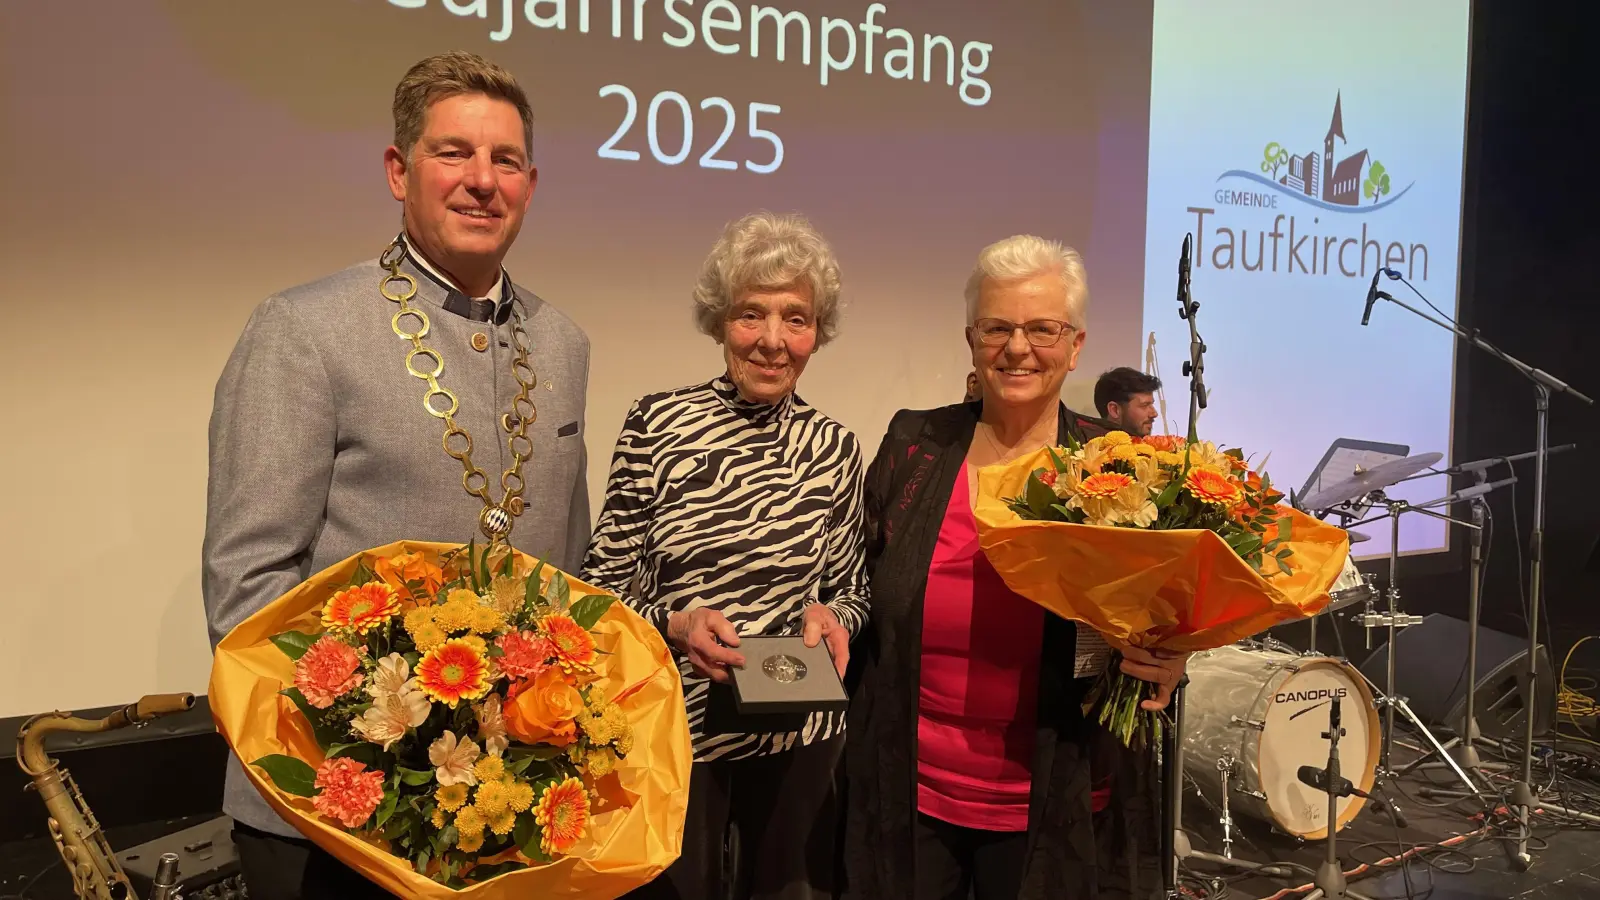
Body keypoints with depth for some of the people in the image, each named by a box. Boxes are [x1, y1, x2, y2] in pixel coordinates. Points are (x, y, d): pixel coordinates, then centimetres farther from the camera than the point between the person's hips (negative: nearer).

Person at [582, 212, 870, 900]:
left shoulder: (834, 448, -2)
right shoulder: (656, 424, -9)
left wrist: (833, 618, -14)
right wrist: (674, 625, -21)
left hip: (798, 737, 2)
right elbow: (604, 582, -4)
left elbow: (852, 589, 7)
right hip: (673, 729, -1)